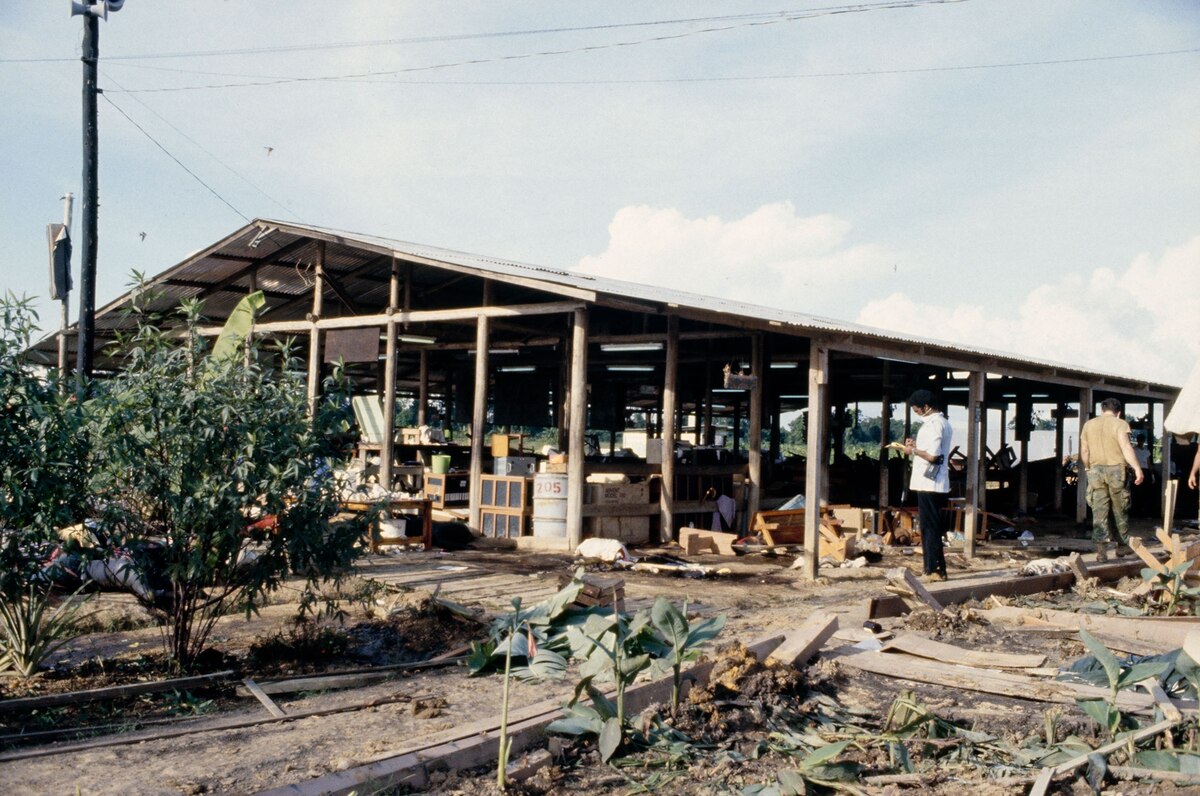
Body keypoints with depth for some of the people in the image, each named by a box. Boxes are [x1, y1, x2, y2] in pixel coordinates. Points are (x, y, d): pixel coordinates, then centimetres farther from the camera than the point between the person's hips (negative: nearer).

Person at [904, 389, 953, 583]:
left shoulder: (933, 424, -17)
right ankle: (936, 569, 17)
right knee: (933, 528, 13)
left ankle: (934, 570, -1)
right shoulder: (943, 422, 15)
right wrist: (917, 445, 13)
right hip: (937, 483, 10)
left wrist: (913, 450, -9)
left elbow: (932, 456, -24)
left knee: (929, 528, -5)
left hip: (928, 483, -10)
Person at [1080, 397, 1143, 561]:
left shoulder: (1088, 425, 9)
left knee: (1099, 511, 1)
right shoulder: (1120, 424, -4)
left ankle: (1101, 549, -9)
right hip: (1116, 469, -2)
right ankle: (1122, 546, 22)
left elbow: (1084, 451, 11)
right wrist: (1137, 468, -20)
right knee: (1120, 511, 12)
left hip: (1095, 470, 3)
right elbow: (1126, 447, -17)